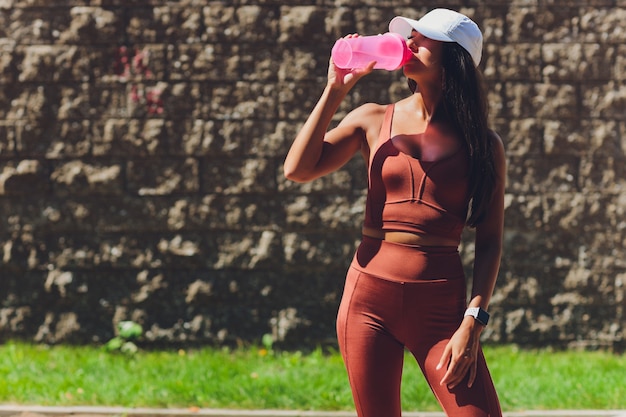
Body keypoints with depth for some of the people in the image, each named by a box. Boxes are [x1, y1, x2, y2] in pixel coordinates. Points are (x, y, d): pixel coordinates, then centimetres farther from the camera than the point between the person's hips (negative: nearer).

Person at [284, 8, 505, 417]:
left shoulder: (483, 144, 3)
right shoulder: (373, 120, 7)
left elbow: (489, 242, 2)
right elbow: (297, 169, -3)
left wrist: (473, 321, -8)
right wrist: (335, 89, -4)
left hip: (440, 304, -1)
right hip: (370, 295, 1)